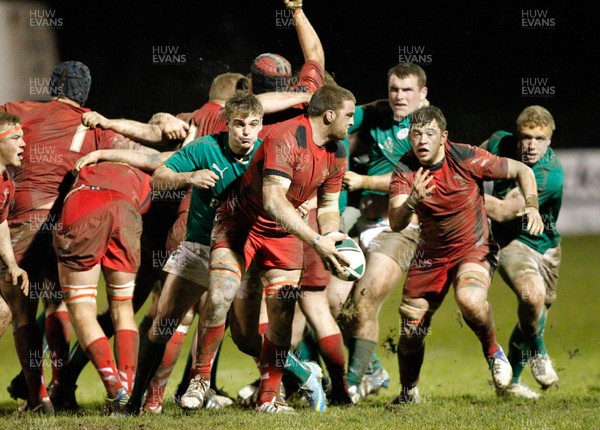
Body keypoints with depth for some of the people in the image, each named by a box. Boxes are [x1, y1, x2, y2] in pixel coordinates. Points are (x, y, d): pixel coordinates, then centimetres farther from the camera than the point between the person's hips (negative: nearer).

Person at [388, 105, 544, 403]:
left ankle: (493, 351, -5)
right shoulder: (405, 170, -14)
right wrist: (412, 201, -45)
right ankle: (408, 391, 30)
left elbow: (522, 171, -8)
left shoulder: (466, 158, -19)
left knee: (470, 299, -35)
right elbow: (395, 224, -25)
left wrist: (531, 207, -24)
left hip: (473, 249, -3)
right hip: (430, 254, 3)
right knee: (410, 331, 2)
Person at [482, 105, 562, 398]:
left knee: (534, 316, 14)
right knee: (532, 293, -29)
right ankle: (538, 352, -1)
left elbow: (502, 211, -31)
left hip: (545, 246, 1)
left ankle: (510, 380, 38)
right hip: (510, 241, -1)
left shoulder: (551, 176, -28)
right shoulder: (500, 143, -15)